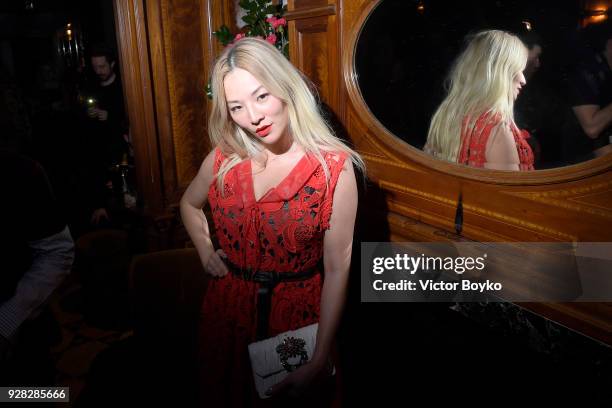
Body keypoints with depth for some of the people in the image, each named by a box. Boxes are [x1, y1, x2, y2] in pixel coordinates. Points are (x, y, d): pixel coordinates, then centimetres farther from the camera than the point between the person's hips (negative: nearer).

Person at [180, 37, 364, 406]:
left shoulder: (335, 167, -17)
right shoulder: (224, 159, -4)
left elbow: (337, 268, -16)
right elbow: (189, 204, 18)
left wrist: (320, 360, -17)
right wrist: (205, 249, 2)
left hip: (295, 314, -3)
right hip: (228, 309, 4)